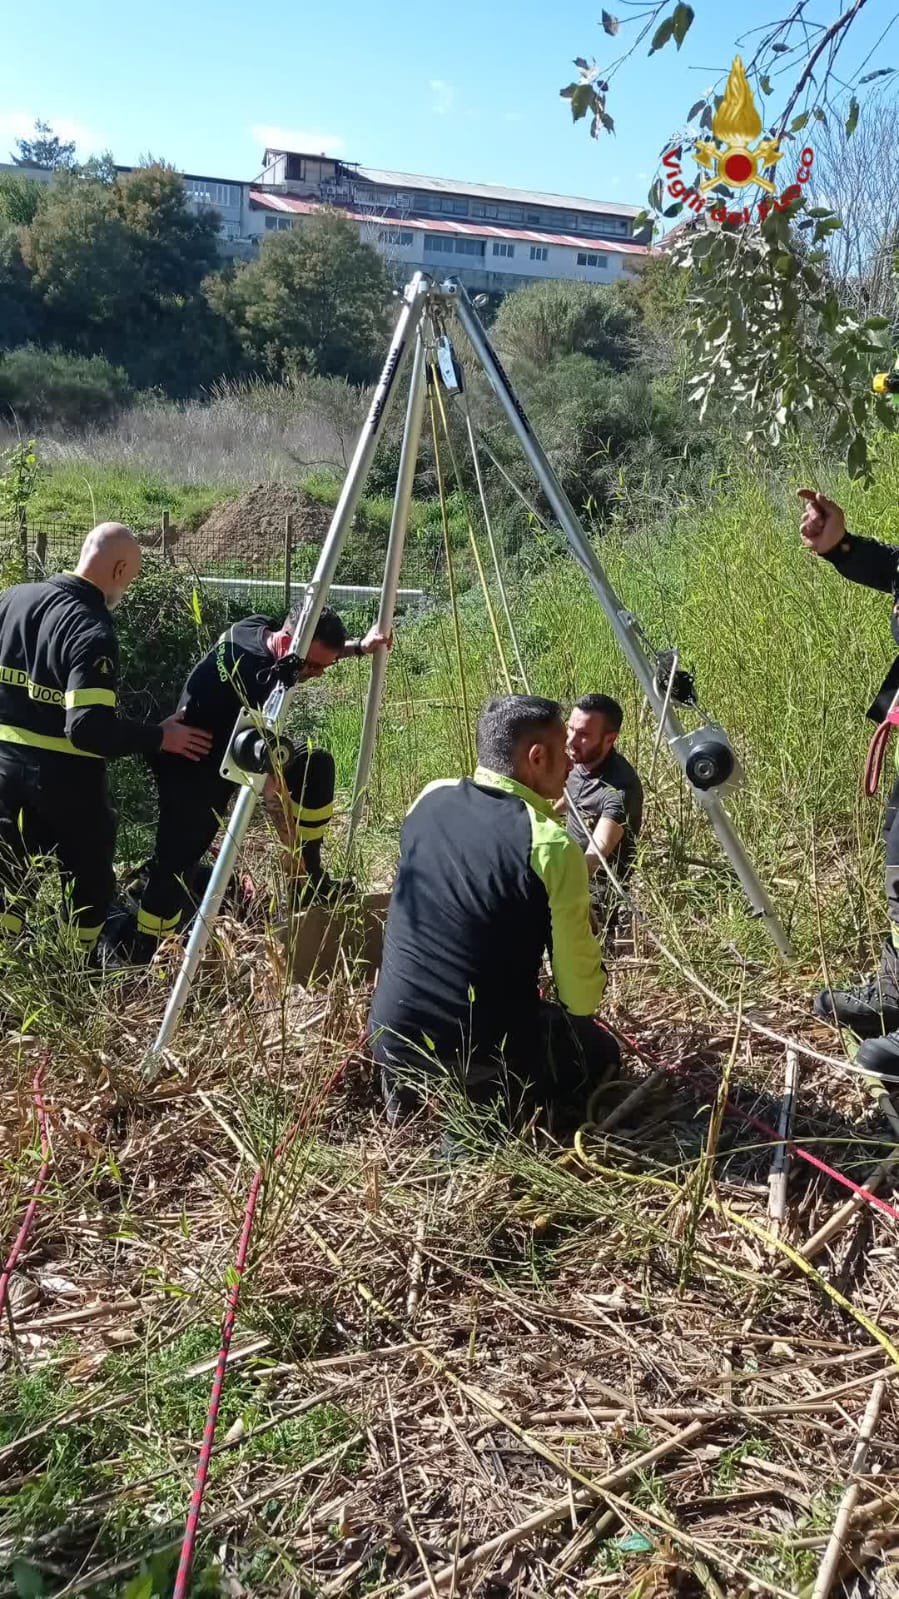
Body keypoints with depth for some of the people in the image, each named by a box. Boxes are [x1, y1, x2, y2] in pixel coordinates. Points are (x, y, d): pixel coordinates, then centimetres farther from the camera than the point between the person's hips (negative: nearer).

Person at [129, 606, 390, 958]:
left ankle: (311, 877, 8)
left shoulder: (259, 628, -11)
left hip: (228, 747, 9)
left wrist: (360, 646, 1)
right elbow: (270, 778, -34)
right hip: (192, 768, -9)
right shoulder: (257, 677, -35)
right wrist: (297, 850, -32)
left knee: (316, 764, 0)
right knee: (178, 859, -14)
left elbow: (320, 651, 16)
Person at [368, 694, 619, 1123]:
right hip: (483, 1056, -6)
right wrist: (595, 976, 14)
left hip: (391, 1040, 6)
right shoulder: (553, 846, -17)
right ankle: (484, 1103, 1)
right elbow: (582, 999, -9)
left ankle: (414, 1089, 14)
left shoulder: (430, 798, -1)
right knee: (598, 1050, 22)